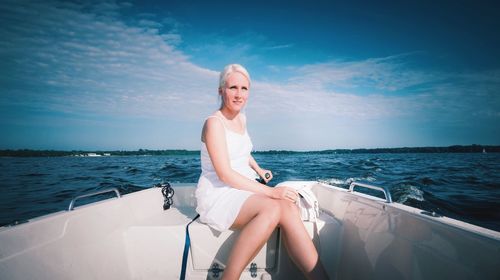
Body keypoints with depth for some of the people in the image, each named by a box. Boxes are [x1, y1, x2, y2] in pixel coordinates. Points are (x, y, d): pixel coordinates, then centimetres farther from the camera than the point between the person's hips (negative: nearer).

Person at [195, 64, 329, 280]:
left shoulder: (242, 118, 12)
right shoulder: (214, 123, -13)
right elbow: (225, 175, -20)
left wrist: (259, 170, 21)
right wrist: (270, 191, -23)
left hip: (244, 189, 7)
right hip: (218, 195, -6)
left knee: (289, 208, -22)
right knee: (273, 208, -33)